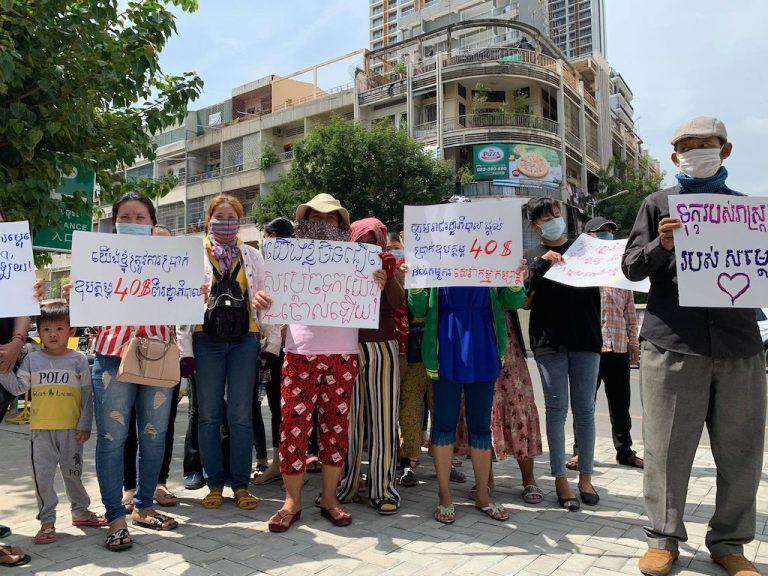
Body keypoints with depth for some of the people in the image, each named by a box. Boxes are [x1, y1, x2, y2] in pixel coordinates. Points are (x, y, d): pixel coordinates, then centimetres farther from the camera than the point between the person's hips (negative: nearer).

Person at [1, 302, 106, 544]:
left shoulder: (78, 359, -1)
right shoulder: (32, 360, 4)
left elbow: (87, 395, -1)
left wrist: (85, 425, -4)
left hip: (71, 428, -1)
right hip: (40, 429, 1)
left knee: (73, 472, 12)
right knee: (42, 474, 2)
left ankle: (80, 511, 31)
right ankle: (47, 521, 14)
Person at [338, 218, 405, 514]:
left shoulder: (391, 268, 10)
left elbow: (398, 302, -6)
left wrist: (389, 273, -20)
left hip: (382, 348, 0)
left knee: (383, 418, 1)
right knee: (348, 418, 4)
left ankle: (383, 487, 8)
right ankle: (345, 483, 16)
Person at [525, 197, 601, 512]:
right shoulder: (532, 257, 8)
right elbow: (524, 299, -5)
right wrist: (542, 263, -15)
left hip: (586, 338, 2)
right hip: (549, 341, -2)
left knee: (585, 409, 6)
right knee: (557, 409, 1)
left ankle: (585, 476, 17)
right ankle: (560, 479, 9)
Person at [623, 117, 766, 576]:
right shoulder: (658, 205, 11)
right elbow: (632, 267, 6)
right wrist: (662, 245, -13)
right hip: (672, 342, -2)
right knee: (668, 447, 1)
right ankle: (664, 539, 14)